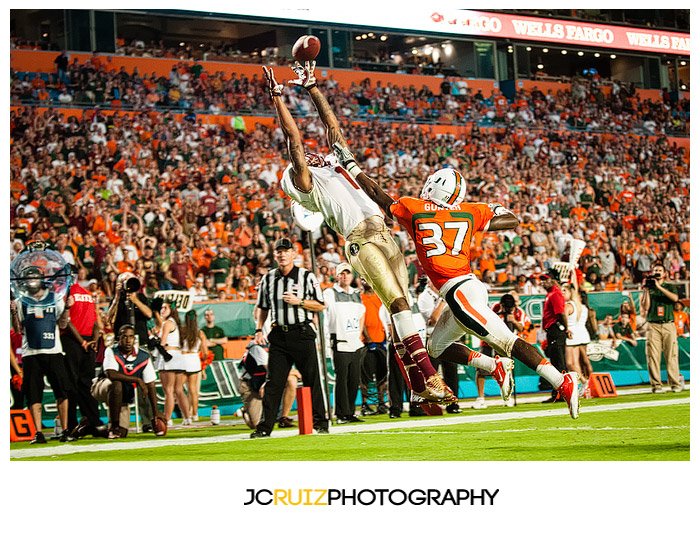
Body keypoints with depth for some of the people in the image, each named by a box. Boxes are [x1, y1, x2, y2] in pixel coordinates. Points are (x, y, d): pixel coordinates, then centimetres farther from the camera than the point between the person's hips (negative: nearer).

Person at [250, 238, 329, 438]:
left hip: (302, 333, -3)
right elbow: (262, 307, 19)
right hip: (278, 335, 3)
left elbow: (320, 306, 1)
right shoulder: (268, 279, 12)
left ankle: (320, 423, 9)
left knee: (312, 380, -1)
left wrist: (298, 301, -13)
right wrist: (259, 329, 6)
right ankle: (265, 427, 1)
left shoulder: (307, 276, 2)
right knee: (273, 382, 0)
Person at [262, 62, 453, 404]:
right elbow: (293, 138, 3)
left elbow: (332, 124, 30)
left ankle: (421, 388, -1)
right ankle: (429, 378, -24)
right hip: (361, 242, -7)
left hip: (383, 233, 7)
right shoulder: (307, 183, 7)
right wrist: (276, 97, 5)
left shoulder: (334, 164, 26)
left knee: (400, 309, 1)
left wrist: (311, 87, 29)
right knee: (399, 303, -18)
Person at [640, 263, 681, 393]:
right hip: (653, 326, 0)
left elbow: (675, 298, -8)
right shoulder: (648, 289, 14)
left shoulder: (669, 286, 14)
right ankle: (656, 385, -6)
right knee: (653, 356, -7)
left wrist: (659, 286, -10)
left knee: (672, 355, -5)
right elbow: (645, 307, 2)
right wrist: (646, 290, -3)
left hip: (669, 325, 0)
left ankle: (675, 384, -2)